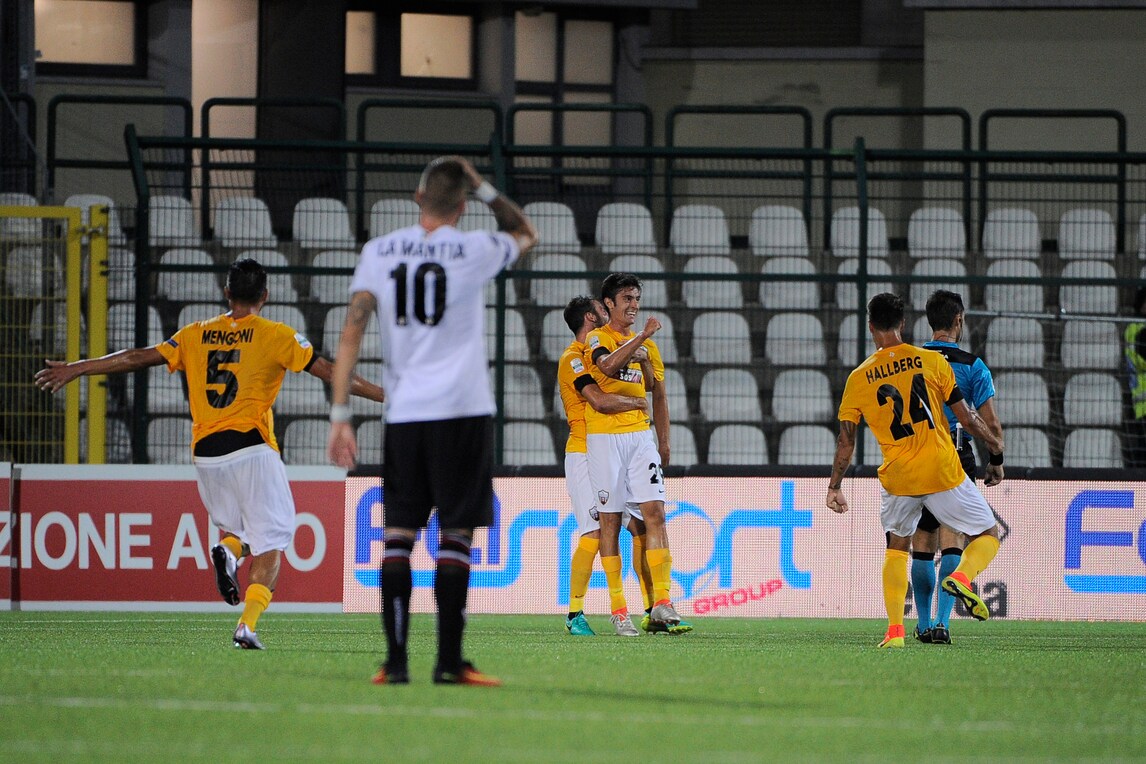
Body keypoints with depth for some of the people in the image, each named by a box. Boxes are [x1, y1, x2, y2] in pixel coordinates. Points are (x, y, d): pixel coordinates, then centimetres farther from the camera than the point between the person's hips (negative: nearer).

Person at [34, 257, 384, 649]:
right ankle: (248, 624, -18)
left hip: (206, 455, 4)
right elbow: (328, 371, -1)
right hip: (252, 448, -4)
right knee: (270, 542, 1)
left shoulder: (195, 335, 10)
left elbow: (138, 358, 12)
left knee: (238, 527, 22)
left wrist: (75, 369, 21)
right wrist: (383, 394, 5)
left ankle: (228, 551, -14)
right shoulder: (276, 336, 1)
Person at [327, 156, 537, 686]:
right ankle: (450, 661, -3)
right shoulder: (474, 251, 0)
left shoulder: (379, 251, 4)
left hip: (403, 412, 2)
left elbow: (353, 330, -2)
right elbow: (526, 235, 22)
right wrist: (483, 188, 16)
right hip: (463, 409, -2)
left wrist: (340, 415, -2)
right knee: (455, 533, 0)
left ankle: (395, 660, 0)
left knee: (398, 533, 6)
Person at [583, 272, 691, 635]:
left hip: (641, 436, 4)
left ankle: (661, 604, -13)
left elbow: (658, 394, 22)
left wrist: (663, 440, 15)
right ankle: (618, 608, 2)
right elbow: (608, 364, -22)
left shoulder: (647, 345, 18)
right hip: (604, 437, -4)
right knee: (610, 520, -1)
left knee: (655, 513, -9)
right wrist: (640, 338, -24)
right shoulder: (597, 338, 1)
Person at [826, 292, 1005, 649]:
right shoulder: (931, 361, -2)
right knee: (988, 535, 13)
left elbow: (846, 440, 5)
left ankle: (895, 630, 11)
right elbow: (966, 417, -2)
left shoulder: (858, 378, 2)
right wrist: (997, 454, 9)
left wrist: (835, 486, 15)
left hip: (897, 478, 2)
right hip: (943, 472, -2)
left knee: (896, 546, 23)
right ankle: (962, 576, -19)